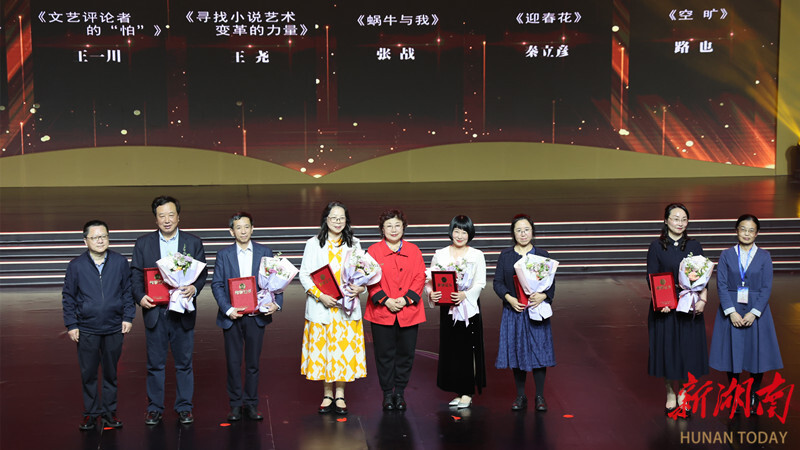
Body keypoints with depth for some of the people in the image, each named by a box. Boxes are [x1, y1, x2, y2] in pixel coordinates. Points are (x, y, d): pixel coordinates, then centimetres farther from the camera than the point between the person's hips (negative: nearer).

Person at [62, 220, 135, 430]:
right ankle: (90, 413, 19)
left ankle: (109, 412, 22)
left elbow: (128, 291, 7)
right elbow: (68, 297, 3)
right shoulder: (76, 266, -2)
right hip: (86, 330, 0)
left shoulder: (120, 262, 0)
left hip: (114, 328, 1)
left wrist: (128, 317, 1)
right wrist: (71, 325, 0)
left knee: (111, 373, 10)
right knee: (88, 374, 7)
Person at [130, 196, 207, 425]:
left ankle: (184, 407, 18)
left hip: (183, 312, 0)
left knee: (184, 362, 7)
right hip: (154, 311, 0)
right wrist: (140, 297, -13)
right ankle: (155, 408, 17)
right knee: (155, 363, 7)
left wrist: (194, 288, -18)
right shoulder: (143, 243, 5)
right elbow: (135, 275, 4)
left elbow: (202, 272, 3)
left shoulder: (193, 242, 5)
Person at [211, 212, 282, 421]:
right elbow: (217, 284, -2)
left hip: (257, 315, 1)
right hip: (232, 316, 0)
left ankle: (251, 404, 16)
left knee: (253, 362, 7)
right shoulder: (224, 255, 3)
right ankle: (235, 404, 15)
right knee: (233, 363, 5)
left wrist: (277, 303, -14)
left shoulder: (264, 252, 5)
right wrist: (228, 309, -15)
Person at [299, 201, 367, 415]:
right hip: (321, 307, -1)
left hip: (346, 308, 1)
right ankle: (328, 395, 15)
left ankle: (340, 395, 11)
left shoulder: (353, 244, 9)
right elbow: (304, 275, -1)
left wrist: (360, 288, -10)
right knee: (323, 350, 3)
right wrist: (320, 295, -15)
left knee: (345, 350, 0)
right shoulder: (314, 244, 2)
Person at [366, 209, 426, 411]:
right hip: (382, 312, -1)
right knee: (384, 354, 3)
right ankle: (387, 393, 14)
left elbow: (420, 278, 3)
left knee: (406, 353, 5)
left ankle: (400, 392, 18)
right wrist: (386, 300, -13)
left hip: (408, 311, 2)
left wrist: (406, 299, -11)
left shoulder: (413, 250, 9)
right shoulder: (373, 251, 3)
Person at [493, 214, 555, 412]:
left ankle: (540, 396, 10)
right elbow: (498, 282, 3)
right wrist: (509, 298, -14)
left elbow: (551, 283, 2)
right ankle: (520, 396, 16)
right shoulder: (505, 255, 6)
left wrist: (543, 296, -19)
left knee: (539, 351, -1)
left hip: (537, 310, -1)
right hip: (513, 310, 1)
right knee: (516, 352, 4)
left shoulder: (542, 255, 4)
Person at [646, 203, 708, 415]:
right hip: (665, 307, -1)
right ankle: (670, 394, 19)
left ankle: (683, 393, 20)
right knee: (666, 349, 3)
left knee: (688, 349, 4)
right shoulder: (656, 247, -1)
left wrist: (702, 299, -12)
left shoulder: (694, 246, 5)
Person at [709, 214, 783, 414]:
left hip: (756, 312, 0)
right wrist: (731, 312, -14)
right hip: (731, 311, 0)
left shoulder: (764, 256, 2)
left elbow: (767, 287, -3)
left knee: (757, 353, 2)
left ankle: (754, 398, 17)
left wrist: (754, 313, -13)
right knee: (732, 353, 3)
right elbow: (721, 285, -3)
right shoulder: (727, 255, 3)